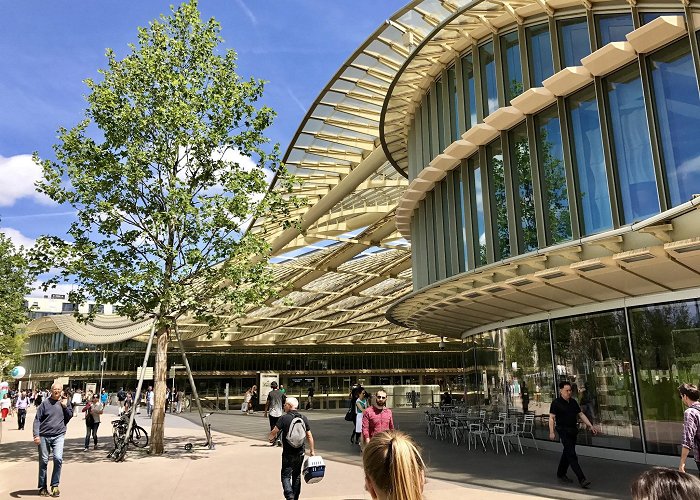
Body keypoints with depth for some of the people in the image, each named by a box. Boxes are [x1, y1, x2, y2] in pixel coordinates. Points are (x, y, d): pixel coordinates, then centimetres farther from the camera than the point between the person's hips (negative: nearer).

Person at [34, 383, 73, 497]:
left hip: (58, 436, 0)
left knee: (58, 458, -14)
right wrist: (36, 435, -11)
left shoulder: (65, 402, 7)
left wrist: (65, 406, -5)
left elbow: (70, 416, 10)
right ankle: (42, 487, 21)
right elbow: (37, 419, -1)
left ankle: (55, 485, 0)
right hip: (44, 436, 0)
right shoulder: (45, 403, -1)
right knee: (43, 461, 7)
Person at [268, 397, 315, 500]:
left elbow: (273, 432, -12)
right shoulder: (303, 418, 3)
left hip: (288, 454, -4)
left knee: (286, 476, 2)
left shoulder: (284, 418, -11)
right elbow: (309, 436, 4)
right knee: (297, 476, 18)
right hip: (300, 453, 5)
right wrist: (312, 450, 12)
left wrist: (270, 438, 10)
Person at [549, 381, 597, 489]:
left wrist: (591, 426, 7)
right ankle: (582, 480, -13)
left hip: (573, 430, 7)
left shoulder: (573, 402, 10)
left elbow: (581, 414, 15)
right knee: (572, 455, -10)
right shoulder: (556, 403, -10)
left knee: (567, 453, 16)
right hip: (563, 431, -7)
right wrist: (551, 432, -17)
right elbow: (551, 418, -10)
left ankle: (561, 474, 29)